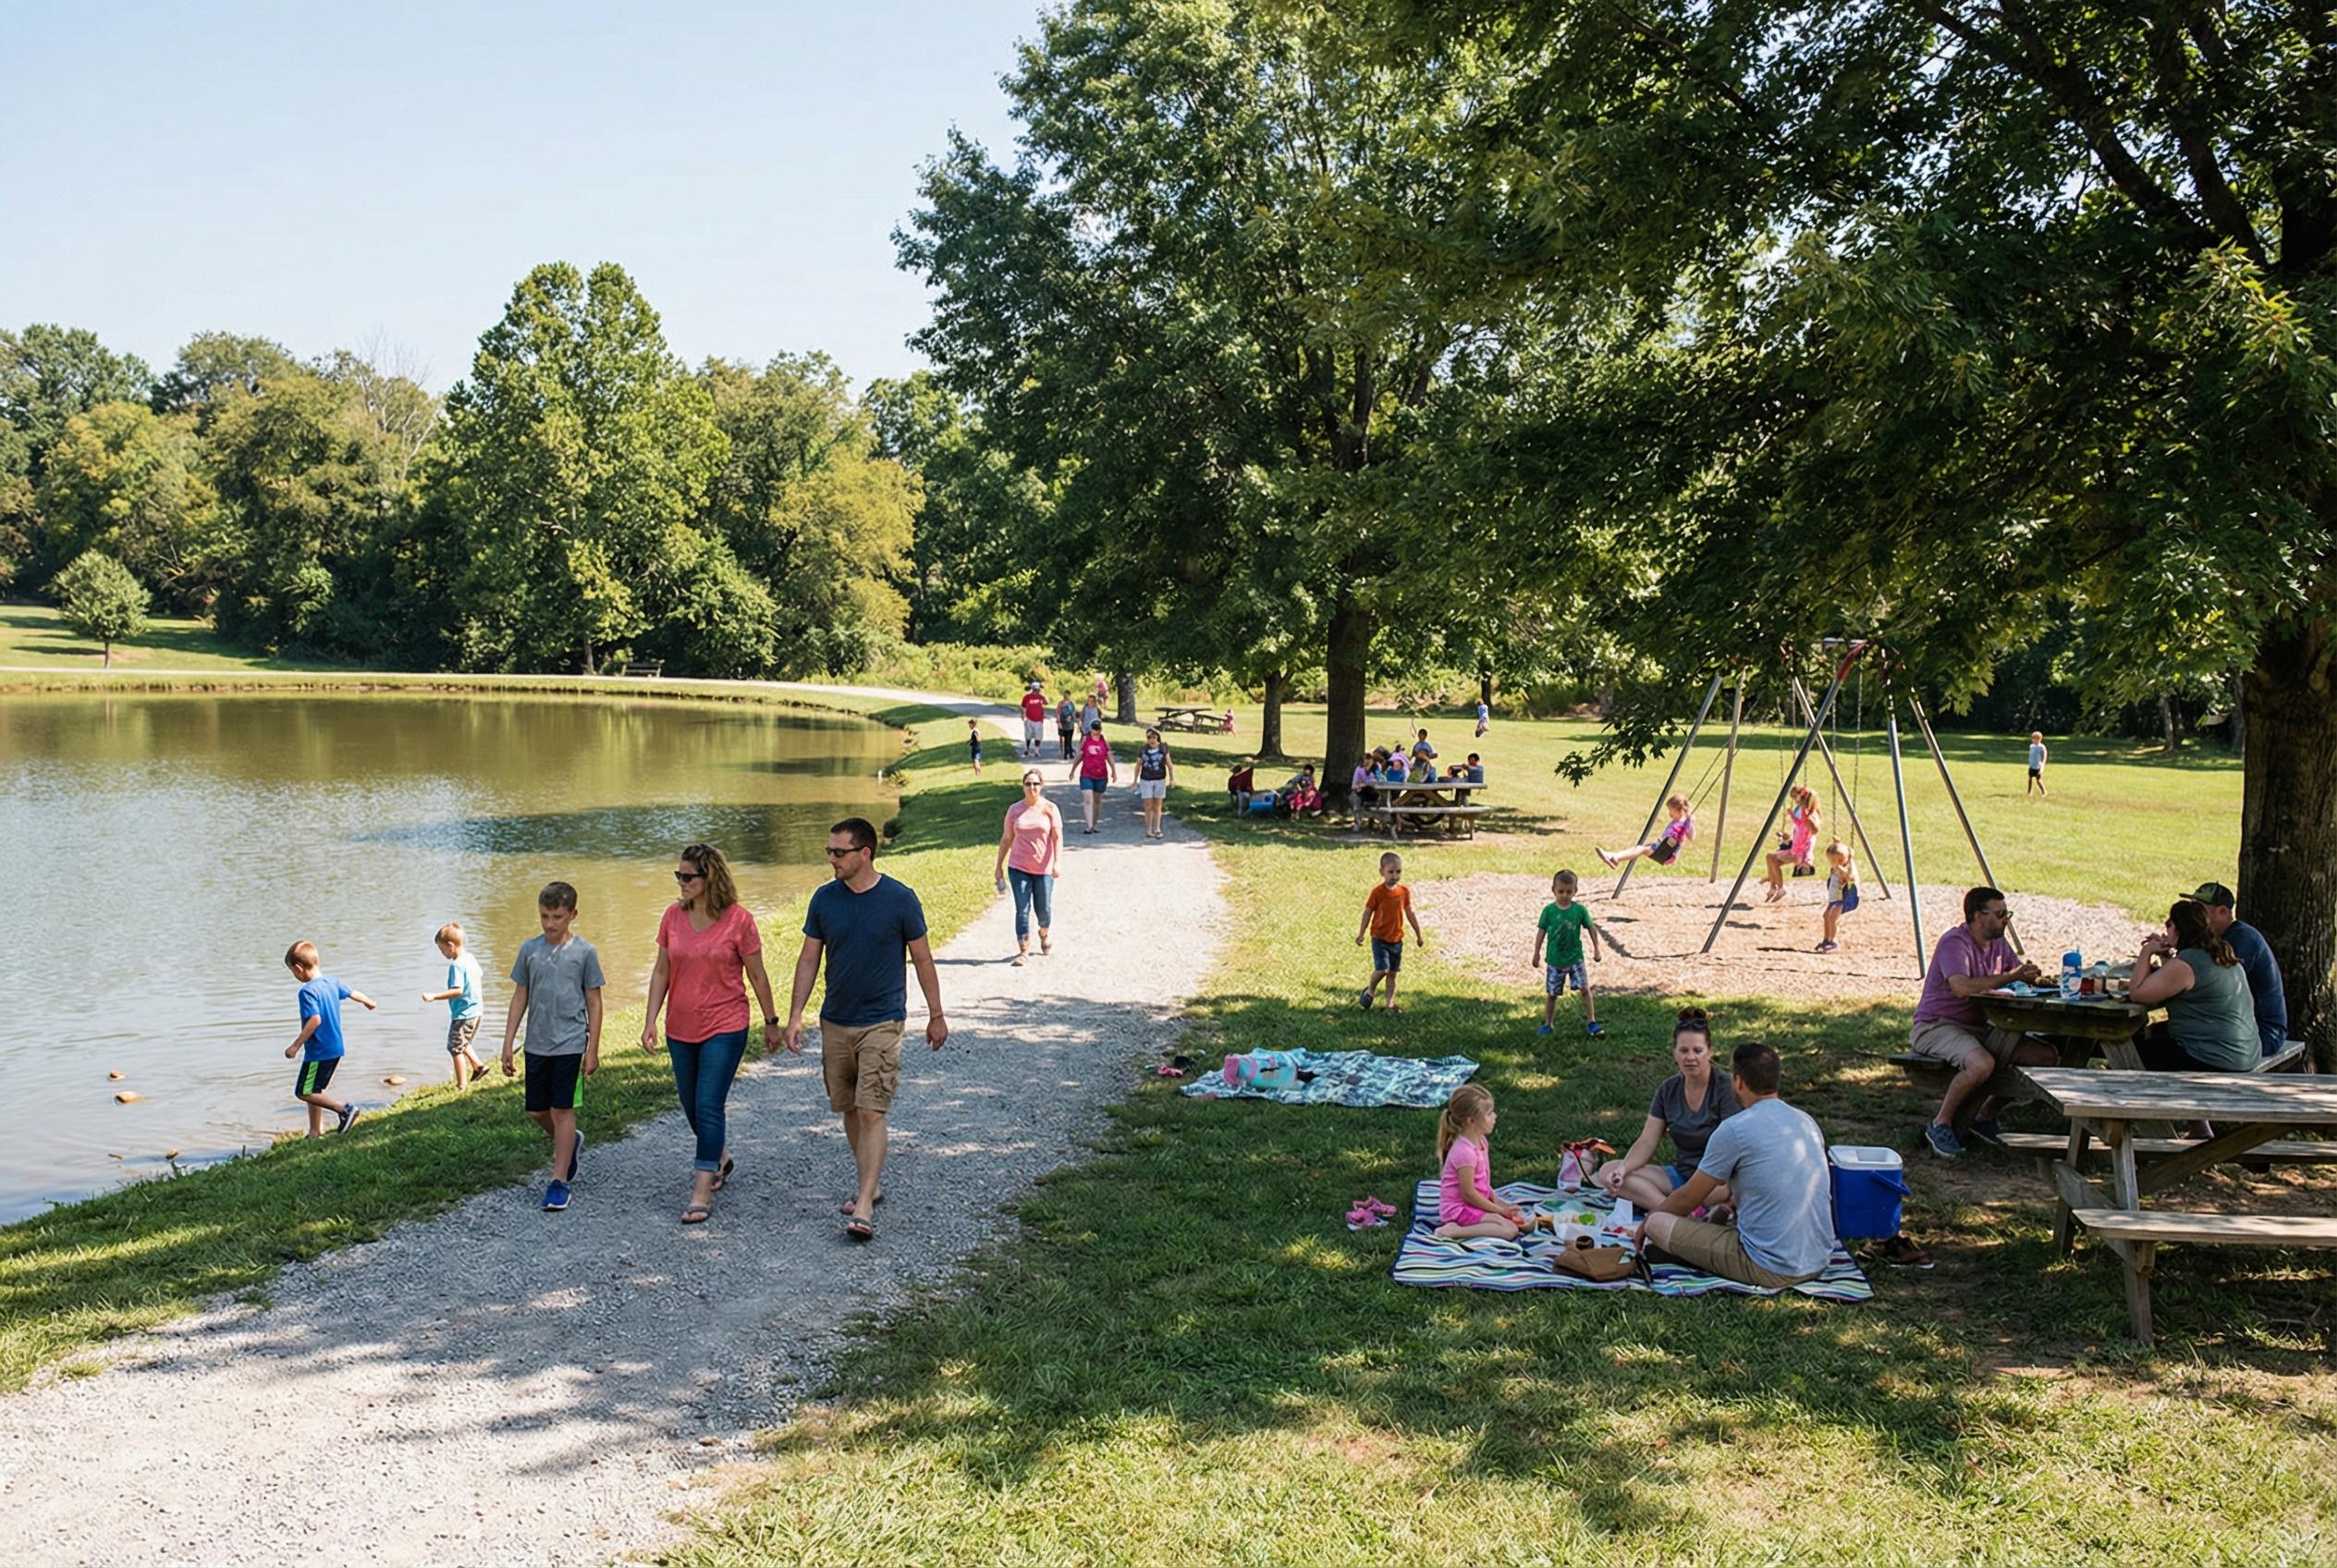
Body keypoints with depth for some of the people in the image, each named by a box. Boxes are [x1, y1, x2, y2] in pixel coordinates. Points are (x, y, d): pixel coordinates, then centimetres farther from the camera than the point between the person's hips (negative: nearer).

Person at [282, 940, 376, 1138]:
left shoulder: (307, 991, -19)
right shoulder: (331, 981, 6)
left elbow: (315, 1020, -29)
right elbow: (352, 994, 22)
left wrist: (296, 1045, -24)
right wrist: (368, 1002, 43)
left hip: (318, 1051, -9)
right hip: (336, 1048, 9)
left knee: (303, 1092, -2)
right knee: (313, 1091, 17)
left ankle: (344, 1109, -7)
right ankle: (316, 1132, 21)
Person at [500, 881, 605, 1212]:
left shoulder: (584, 952, -5)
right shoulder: (529, 949, 4)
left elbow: (594, 1003, -1)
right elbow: (520, 998, 10)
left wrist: (592, 1051, -3)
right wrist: (508, 1044, 7)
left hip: (570, 1044, -4)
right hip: (537, 1044, 4)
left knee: (562, 1110, -3)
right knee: (537, 1111, 10)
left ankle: (559, 1181, 4)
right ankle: (571, 1142, 39)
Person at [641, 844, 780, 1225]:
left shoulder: (738, 920, -11)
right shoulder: (672, 917, 1)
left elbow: (757, 975, -3)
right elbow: (661, 971, 7)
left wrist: (771, 1022, 3)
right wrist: (650, 1021, 0)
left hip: (725, 1028, -5)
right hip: (681, 1030, 5)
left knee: (709, 1106, -10)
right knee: (691, 1107, 16)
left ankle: (702, 1193, -6)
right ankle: (720, 1159, 42)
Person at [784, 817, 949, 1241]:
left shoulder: (900, 899, -9)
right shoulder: (824, 899, 0)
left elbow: (922, 959, 0)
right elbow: (808, 960, 7)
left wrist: (936, 1015, 3)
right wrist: (795, 1015, 1)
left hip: (882, 1023, -4)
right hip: (835, 1023, 5)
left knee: (871, 1113, -11)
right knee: (849, 1110, 13)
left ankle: (864, 1208, -10)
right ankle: (872, 1183, 31)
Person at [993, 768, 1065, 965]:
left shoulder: (1050, 808, -3)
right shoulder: (1014, 810, 2)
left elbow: (1057, 837, -8)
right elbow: (1006, 839, 8)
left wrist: (1058, 862, -20)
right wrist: (999, 866, 9)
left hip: (1043, 868, -1)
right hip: (1018, 867, 1)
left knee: (1044, 909, 8)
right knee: (1022, 910, -6)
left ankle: (1044, 934, 40)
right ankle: (1024, 952, -2)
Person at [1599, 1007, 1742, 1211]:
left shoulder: (1725, 1089, -11)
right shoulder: (1668, 1091, 5)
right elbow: (1646, 1142, 1)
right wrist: (1622, 1170, -19)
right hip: (1680, 1174, 6)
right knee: (1608, 1172, -16)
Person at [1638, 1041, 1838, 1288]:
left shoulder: (1734, 1130, -14)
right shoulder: (1807, 1122, 7)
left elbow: (1687, 1200, -3)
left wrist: (1648, 1220, 16)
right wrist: (1727, 1202, 35)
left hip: (1772, 1270, -8)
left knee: (1657, 1224, -4)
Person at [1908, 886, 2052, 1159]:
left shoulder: (1998, 944, 12)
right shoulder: (1954, 942, -16)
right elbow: (1962, 987, -31)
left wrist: (2031, 978, -9)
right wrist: (2009, 977, -23)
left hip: (1979, 1028, 9)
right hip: (1936, 1026, -9)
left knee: (2047, 1057, -2)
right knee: (1982, 1064, -38)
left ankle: (1985, 1117, 7)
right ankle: (1940, 1124, -15)